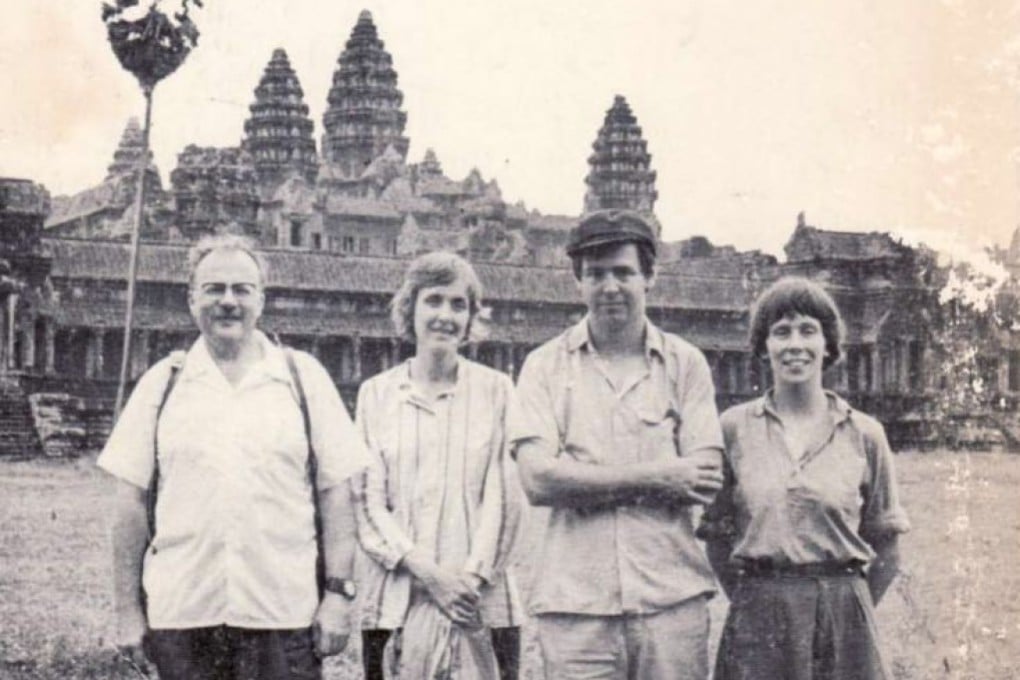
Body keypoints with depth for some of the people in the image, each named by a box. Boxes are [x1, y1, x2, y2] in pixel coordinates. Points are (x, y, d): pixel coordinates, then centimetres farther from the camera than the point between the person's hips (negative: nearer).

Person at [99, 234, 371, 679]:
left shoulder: (303, 377, 6)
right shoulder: (162, 383, 7)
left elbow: (335, 491, 5)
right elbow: (131, 499, 6)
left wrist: (339, 592, -3)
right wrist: (128, 609, 2)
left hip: (283, 613, -1)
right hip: (181, 614, 1)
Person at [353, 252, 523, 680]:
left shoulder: (495, 390, 8)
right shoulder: (376, 394, 9)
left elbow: (504, 498, 3)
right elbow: (368, 503, 3)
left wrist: (473, 577, -10)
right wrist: (428, 573, -9)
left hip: (483, 601, 0)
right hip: (394, 599, 1)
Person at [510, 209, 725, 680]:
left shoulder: (685, 364, 9)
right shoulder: (546, 367, 7)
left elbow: (706, 482, -2)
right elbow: (537, 480, -7)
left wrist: (587, 481, -7)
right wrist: (655, 476, -9)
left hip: (670, 599, 1)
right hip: (575, 601, -1)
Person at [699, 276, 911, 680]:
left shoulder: (864, 434, 2)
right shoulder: (734, 429, 2)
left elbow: (883, 543, 8)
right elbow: (716, 534, 6)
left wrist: (846, 611, 2)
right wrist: (755, 603, 2)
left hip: (843, 616, 0)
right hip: (757, 624, 0)